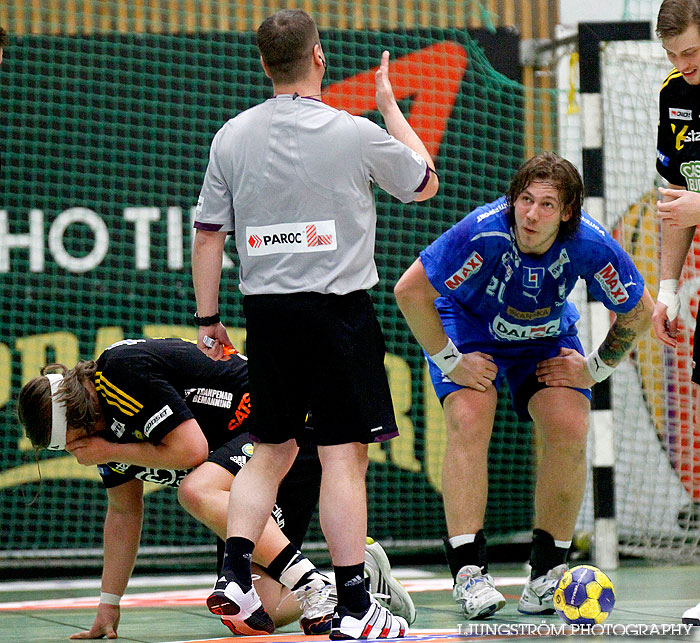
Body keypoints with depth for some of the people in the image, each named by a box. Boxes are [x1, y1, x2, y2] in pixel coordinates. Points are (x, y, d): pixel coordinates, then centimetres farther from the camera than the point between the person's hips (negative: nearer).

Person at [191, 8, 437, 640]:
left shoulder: (232, 136, 3)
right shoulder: (355, 135, -7)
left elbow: (208, 235, 5)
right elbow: (425, 182, 11)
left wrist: (208, 317, 14)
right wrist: (390, 105, 22)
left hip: (266, 309, 4)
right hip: (337, 308, -4)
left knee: (272, 448, 18)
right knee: (343, 456, -3)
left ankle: (235, 572, 6)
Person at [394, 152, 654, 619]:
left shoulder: (591, 245, -29)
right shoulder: (484, 232, -37)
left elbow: (638, 312, -10)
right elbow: (410, 291, -27)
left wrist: (596, 369, -6)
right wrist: (451, 362, -21)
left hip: (546, 336, 2)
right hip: (469, 326, -2)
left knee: (570, 430, -17)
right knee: (470, 422, -25)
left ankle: (548, 572, -2)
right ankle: (469, 572, -22)